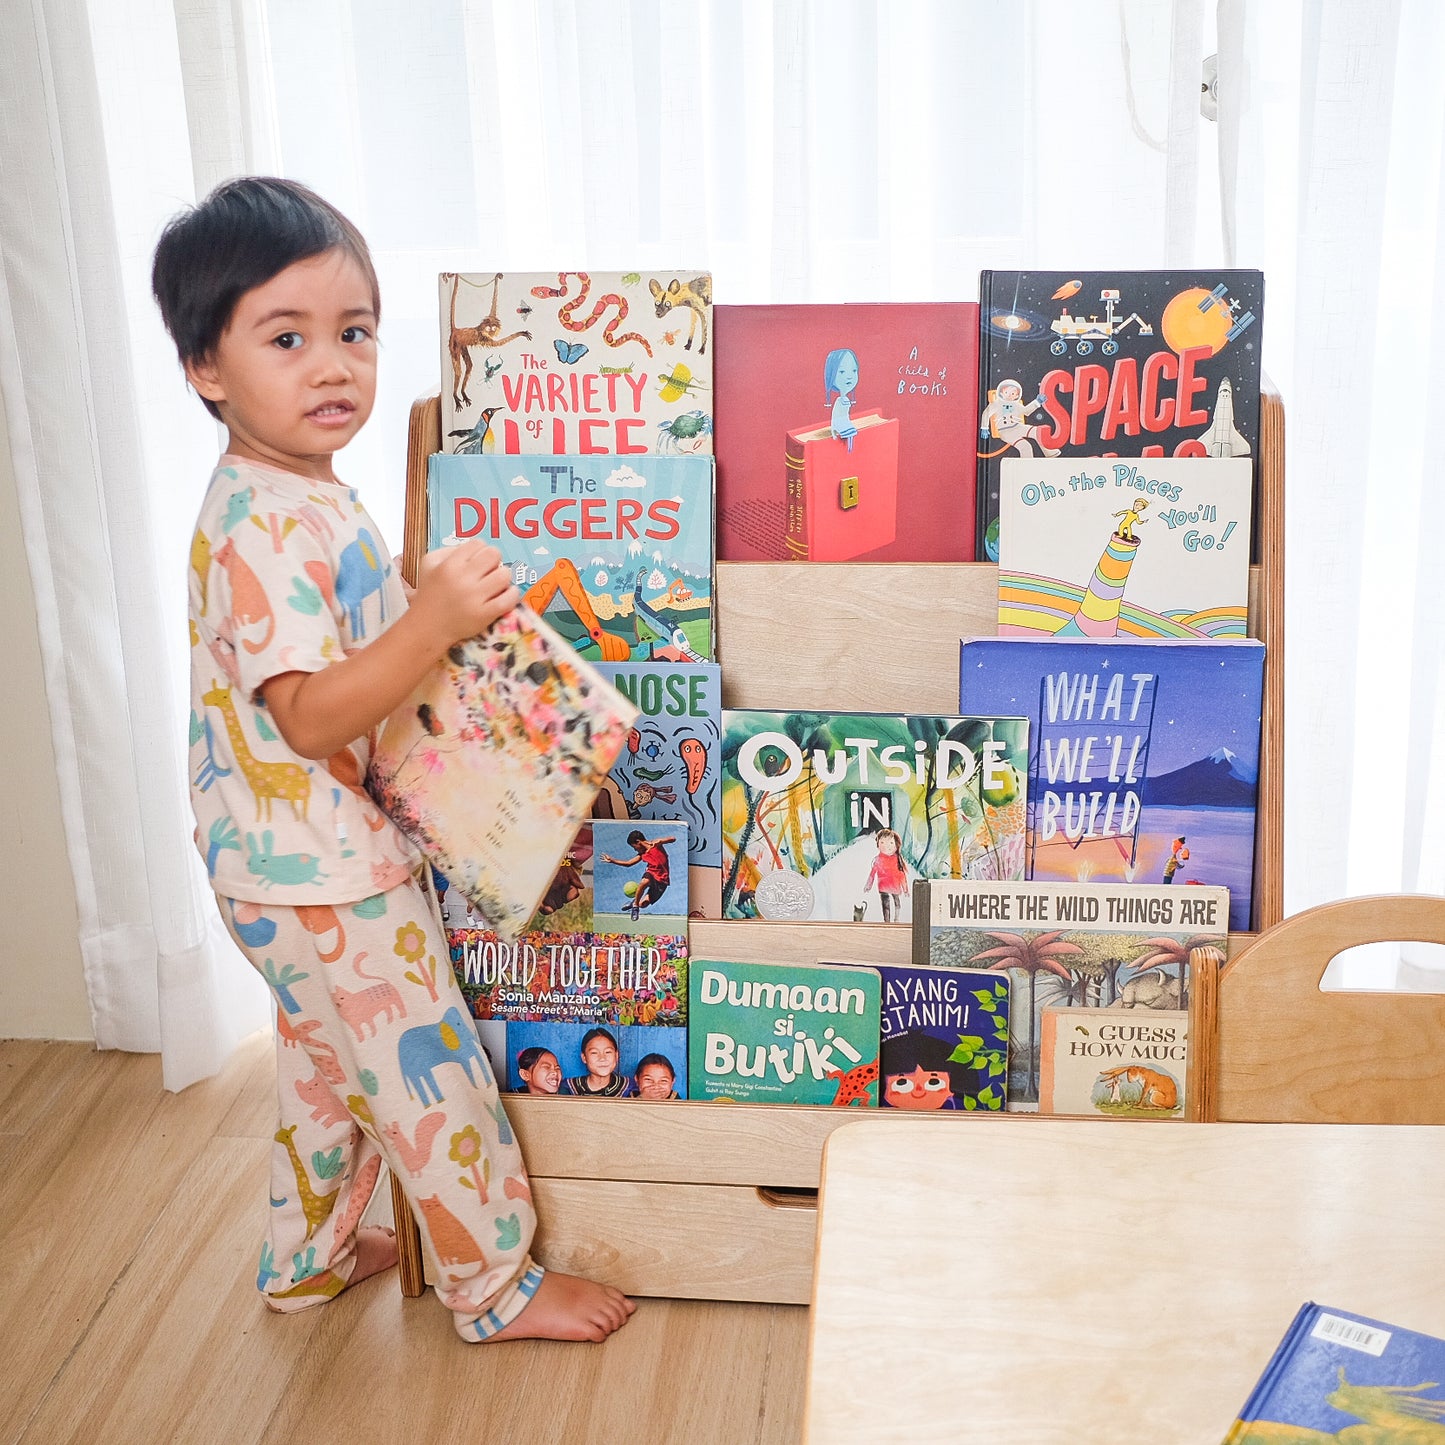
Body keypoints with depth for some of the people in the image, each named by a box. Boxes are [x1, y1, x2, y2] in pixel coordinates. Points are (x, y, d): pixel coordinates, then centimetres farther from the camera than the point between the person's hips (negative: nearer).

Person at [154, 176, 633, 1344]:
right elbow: (307, 715, -31)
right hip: (321, 875, -10)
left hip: (320, 858, 10)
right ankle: (496, 1286, 21)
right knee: (431, 1070, 4)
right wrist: (433, 624, -39)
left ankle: (309, 1255, 43)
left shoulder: (305, 499, 7)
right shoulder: (265, 527, -26)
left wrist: (445, 613, 15)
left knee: (332, 1061, 25)